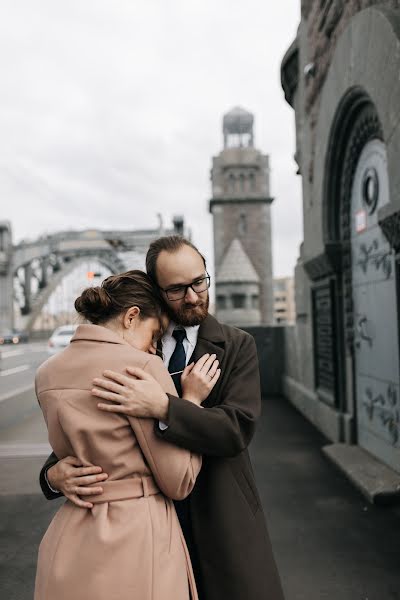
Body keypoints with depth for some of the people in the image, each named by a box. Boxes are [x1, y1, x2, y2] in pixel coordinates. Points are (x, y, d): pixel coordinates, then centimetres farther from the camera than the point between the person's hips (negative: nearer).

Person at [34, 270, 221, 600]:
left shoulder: (47, 373, 4)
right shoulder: (142, 366, -17)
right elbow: (178, 482, -13)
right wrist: (190, 400, -5)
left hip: (68, 544, 6)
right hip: (136, 540, -6)